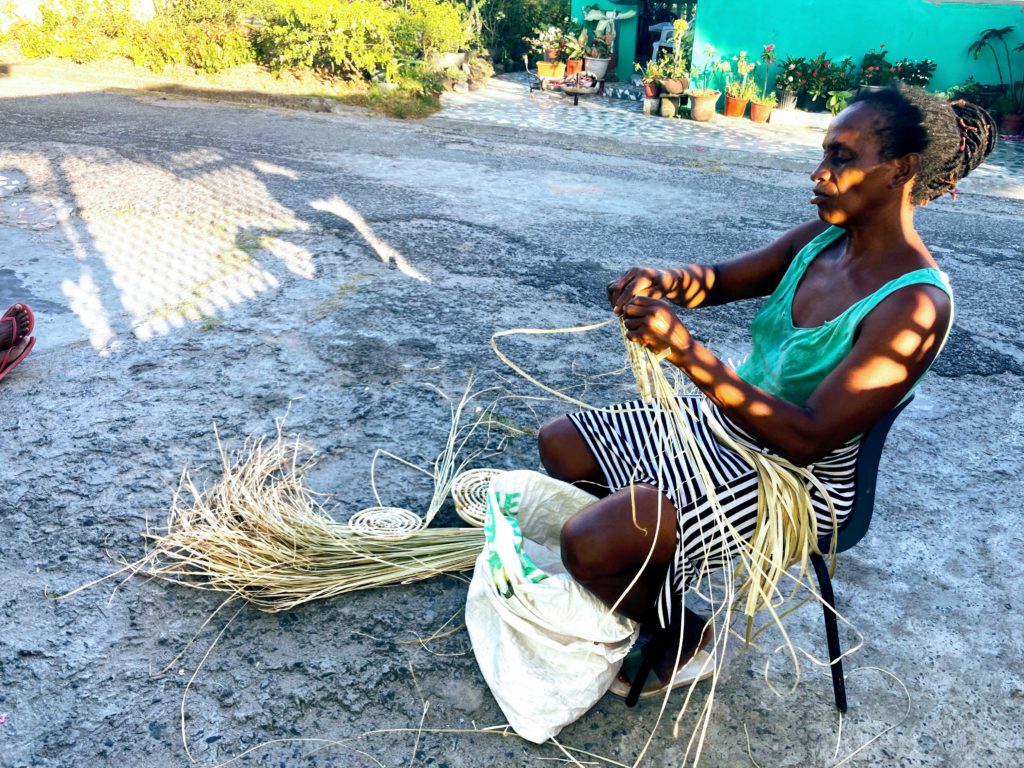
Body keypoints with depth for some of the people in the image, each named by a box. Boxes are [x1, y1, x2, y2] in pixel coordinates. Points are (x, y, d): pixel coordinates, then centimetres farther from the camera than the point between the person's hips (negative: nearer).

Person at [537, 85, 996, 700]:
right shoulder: (822, 239, -1)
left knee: (589, 543, -23)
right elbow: (723, 280, 5)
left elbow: (808, 437, -29)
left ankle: (684, 637, 10)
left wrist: (686, 351, -36)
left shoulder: (915, 306, -24)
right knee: (559, 445, 10)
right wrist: (666, 281, -20)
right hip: (721, 425, 9)